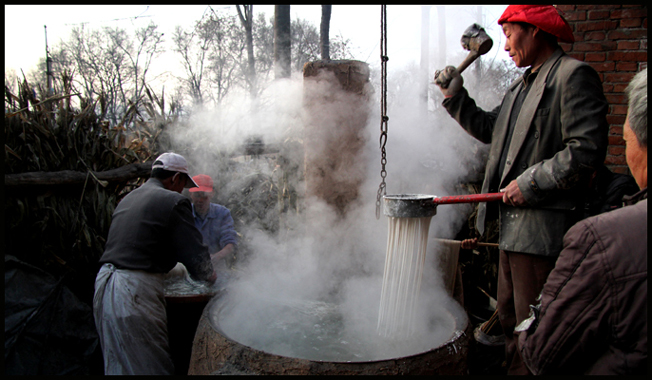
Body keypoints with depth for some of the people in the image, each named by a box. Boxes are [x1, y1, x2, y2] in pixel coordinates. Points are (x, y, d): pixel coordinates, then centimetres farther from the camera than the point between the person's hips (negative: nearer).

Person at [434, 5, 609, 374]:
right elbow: (490, 129, 24)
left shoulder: (574, 75, -11)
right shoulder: (523, 84, 18)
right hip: (513, 221, 10)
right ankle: (514, 367, 38)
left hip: (542, 228, -9)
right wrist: (456, 96, 16)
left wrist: (531, 182, -18)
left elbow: (587, 149, -19)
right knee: (509, 314, 21)